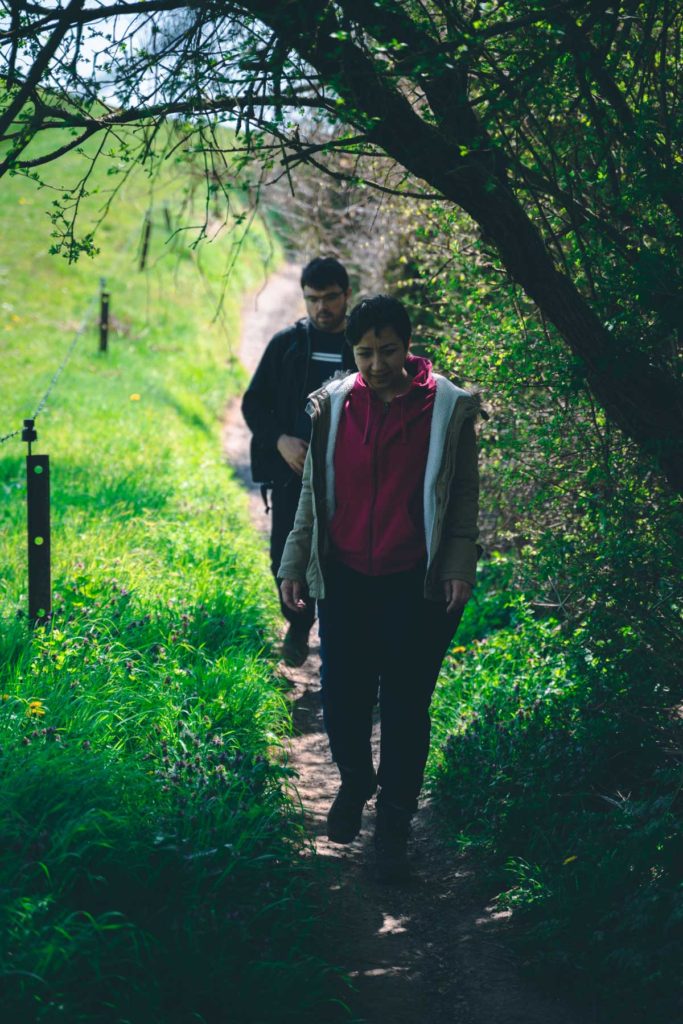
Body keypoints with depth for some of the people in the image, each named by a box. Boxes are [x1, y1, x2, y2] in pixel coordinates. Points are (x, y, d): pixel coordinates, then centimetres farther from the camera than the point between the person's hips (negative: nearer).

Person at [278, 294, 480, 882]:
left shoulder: (449, 408, -4)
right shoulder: (333, 404, 3)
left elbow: (464, 499, 0)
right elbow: (314, 492, 10)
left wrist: (460, 568, -10)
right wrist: (295, 563, 7)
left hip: (415, 586, -2)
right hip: (344, 580, 2)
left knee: (405, 708, 3)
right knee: (342, 700, 7)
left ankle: (394, 827, 18)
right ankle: (355, 782, 37)